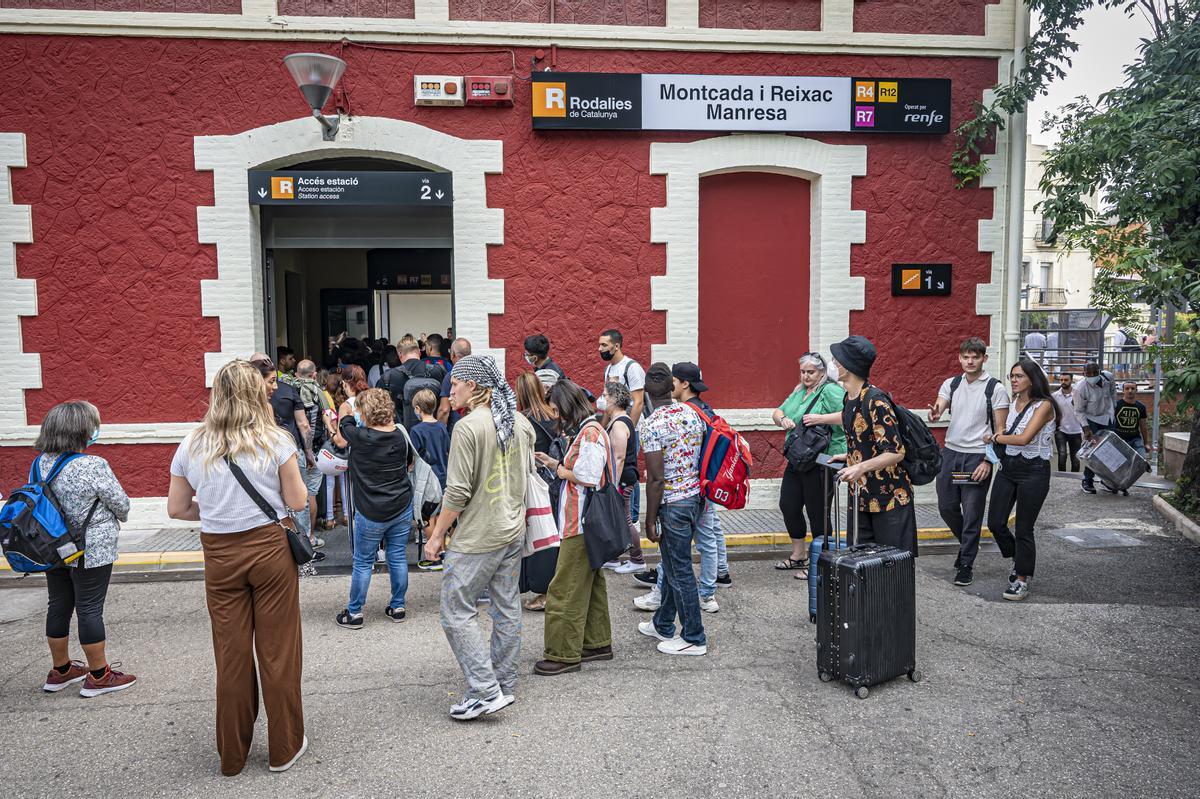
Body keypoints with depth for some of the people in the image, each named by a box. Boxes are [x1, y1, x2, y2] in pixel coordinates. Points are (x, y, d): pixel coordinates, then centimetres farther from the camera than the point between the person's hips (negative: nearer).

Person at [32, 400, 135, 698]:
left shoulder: (41, 463, 0)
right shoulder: (94, 466, -22)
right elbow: (121, 504, -12)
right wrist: (120, 518, 12)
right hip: (90, 551, -7)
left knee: (58, 606, 17)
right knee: (90, 610, 2)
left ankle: (60, 670, 31)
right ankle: (98, 676, 14)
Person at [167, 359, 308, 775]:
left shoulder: (191, 446, 2)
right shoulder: (275, 440, -8)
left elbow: (177, 508, 7)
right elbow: (298, 501, -7)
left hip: (220, 555, 3)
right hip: (270, 548, -2)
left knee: (231, 655, 12)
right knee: (278, 651, 8)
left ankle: (232, 755, 26)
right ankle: (284, 747, 21)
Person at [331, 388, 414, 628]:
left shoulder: (359, 436, -17)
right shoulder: (400, 436, -5)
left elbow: (344, 418, 6)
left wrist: (347, 411, 26)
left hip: (371, 513, -4)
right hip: (402, 508, 4)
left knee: (363, 563, 9)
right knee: (398, 558, 13)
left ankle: (354, 613, 21)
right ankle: (397, 607, 25)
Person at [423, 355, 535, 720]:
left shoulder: (469, 426, -18)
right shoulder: (521, 422, 5)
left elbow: (458, 492, -18)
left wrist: (437, 535, -8)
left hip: (479, 536, -8)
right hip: (514, 529, 8)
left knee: (456, 609, 2)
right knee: (507, 607, 14)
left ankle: (486, 691, 1)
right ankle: (505, 685, 25)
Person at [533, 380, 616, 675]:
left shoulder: (590, 433, -17)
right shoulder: (587, 430, 15)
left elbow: (587, 478, -23)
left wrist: (560, 470, -8)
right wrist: (555, 464, 5)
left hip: (581, 525, -11)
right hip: (585, 522, 11)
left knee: (565, 590, -4)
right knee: (591, 583, 18)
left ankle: (564, 654, 4)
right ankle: (597, 643, 28)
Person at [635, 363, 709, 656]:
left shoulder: (651, 425, -18)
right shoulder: (692, 412, 3)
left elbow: (656, 478, -20)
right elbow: (704, 457, 9)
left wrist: (650, 519, -12)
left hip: (672, 504, -8)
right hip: (695, 496, 8)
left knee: (679, 572, 5)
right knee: (673, 565, 20)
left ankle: (694, 638, 16)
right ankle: (663, 625, 35)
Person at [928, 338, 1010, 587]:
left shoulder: (995, 389, -5)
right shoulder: (950, 384, 8)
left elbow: (1000, 430, -6)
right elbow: (938, 409, -6)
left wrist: (988, 461, -15)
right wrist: (934, 415, -31)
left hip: (977, 456, -4)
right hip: (950, 452, 4)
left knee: (972, 513, 1)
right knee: (946, 507, 11)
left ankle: (966, 564, 12)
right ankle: (968, 544, 37)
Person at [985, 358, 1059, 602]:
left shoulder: (1043, 405, -13)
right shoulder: (1014, 401, 8)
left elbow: (1024, 438, -23)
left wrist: (995, 438, -10)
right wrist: (999, 437, 3)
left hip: (1033, 472, -7)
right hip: (1008, 468, 7)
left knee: (1023, 529, 1)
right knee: (995, 523, 6)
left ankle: (1022, 579, 18)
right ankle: (1019, 560, 32)